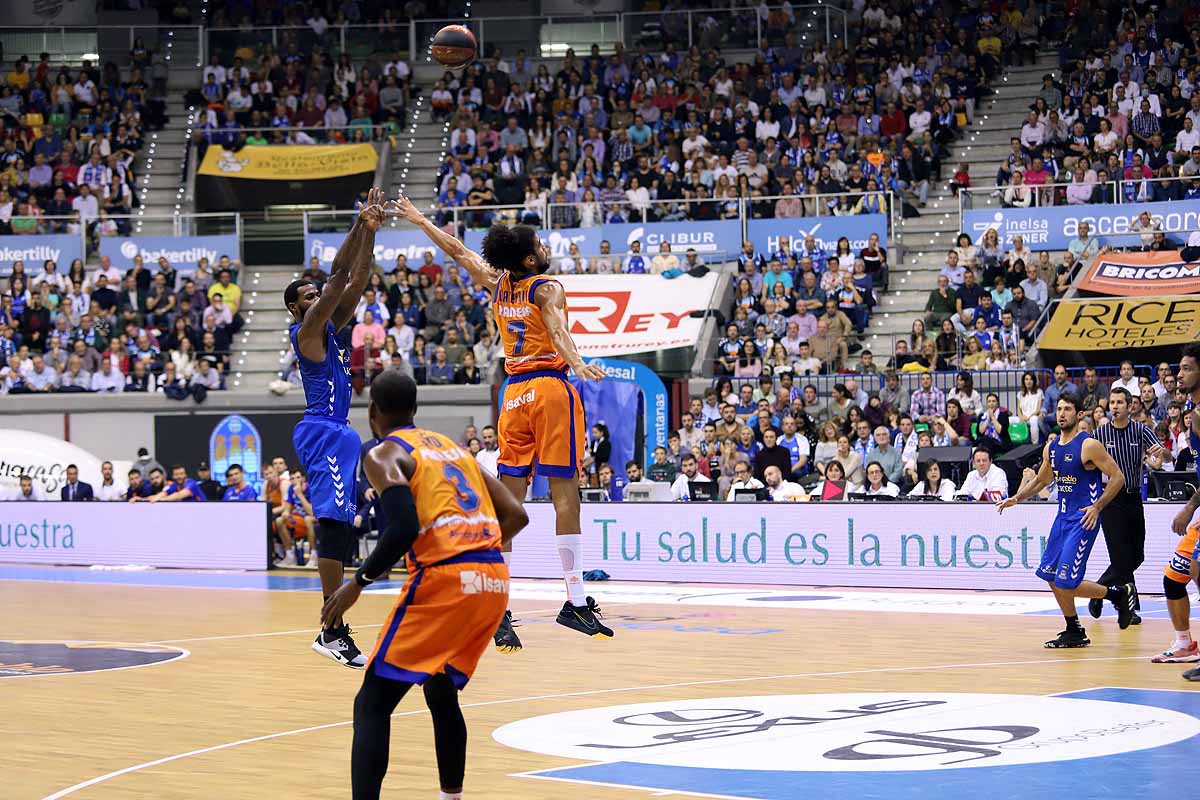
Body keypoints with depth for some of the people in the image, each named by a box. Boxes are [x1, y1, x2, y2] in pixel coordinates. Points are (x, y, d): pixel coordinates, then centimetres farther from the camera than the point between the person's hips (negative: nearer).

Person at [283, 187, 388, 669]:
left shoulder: (329, 328, 17)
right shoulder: (306, 330, -7)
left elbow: (356, 281, 13)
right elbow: (339, 276, -15)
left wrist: (370, 231, 4)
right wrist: (359, 227, -15)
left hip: (335, 431, 10)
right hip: (324, 432, -10)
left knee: (338, 527, 10)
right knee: (334, 525, -15)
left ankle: (334, 630, 13)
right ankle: (332, 630, -19)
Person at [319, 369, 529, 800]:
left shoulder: (382, 455, 2)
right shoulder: (453, 447, 23)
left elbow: (404, 527, -15)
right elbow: (516, 515, 18)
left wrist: (359, 582, -4)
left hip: (443, 580, -7)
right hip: (493, 579, 7)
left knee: (372, 704, -1)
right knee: (441, 692, 28)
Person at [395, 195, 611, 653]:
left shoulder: (497, 285, 13)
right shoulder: (547, 289, -4)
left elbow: (458, 251, 28)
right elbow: (557, 329, -24)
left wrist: (421, 221, 42)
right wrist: (577, 364, -40)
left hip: (514, 393, 6)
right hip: (550, 388, -6)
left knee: (509, 498, 3)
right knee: (565, 492, -6)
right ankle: (575, 602, -9)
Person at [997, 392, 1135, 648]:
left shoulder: (1089, 445, -13)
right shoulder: (1051, 447, 9)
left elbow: (1117, 478, -13)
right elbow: (1041, 480, 23)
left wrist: (1097, 506, -21)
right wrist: (1016, 499, 8)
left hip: (1083, 519, -8)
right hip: (1063, 516, 8)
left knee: (1066, 582, -14)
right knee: (1051, 576, 7)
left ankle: (1120, 594, 7)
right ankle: (1074, 632, 19)